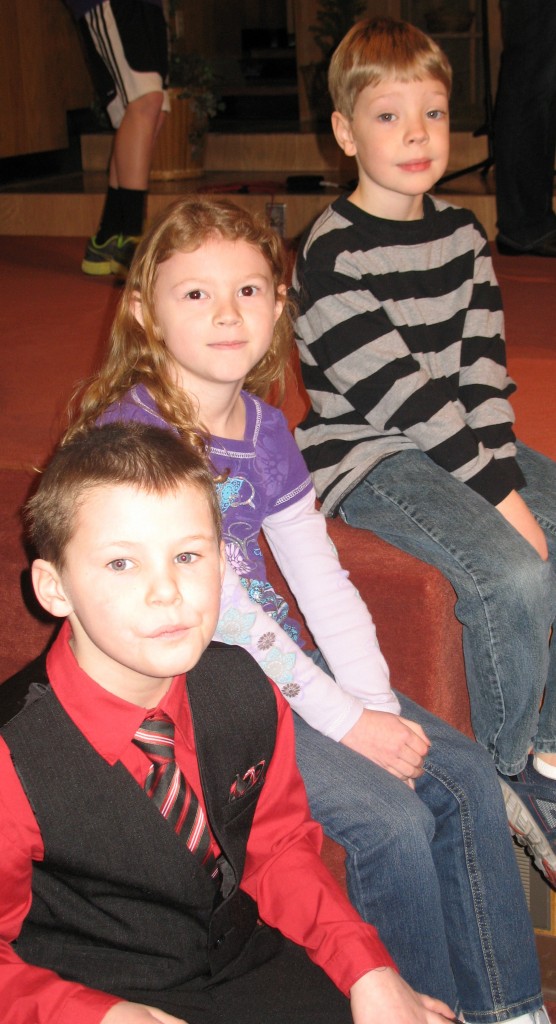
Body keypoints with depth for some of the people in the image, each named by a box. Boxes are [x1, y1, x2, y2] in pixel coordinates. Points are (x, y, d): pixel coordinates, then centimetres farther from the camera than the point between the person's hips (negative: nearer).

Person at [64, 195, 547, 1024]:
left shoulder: (265, 429, 4)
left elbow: (323, 581, 7)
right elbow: (217, 611, -21)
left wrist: (380, 706, -5)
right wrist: (348, 723, -18)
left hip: (278, 666, 8)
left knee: (466, 776, -1)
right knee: (392, 820, -18)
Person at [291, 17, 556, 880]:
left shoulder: (461, 234, 8)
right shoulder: (332, 256, -15)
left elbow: (481, 367, 5)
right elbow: (400, 396, -19)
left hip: (463, 444, 8)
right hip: (367, 459, -8)